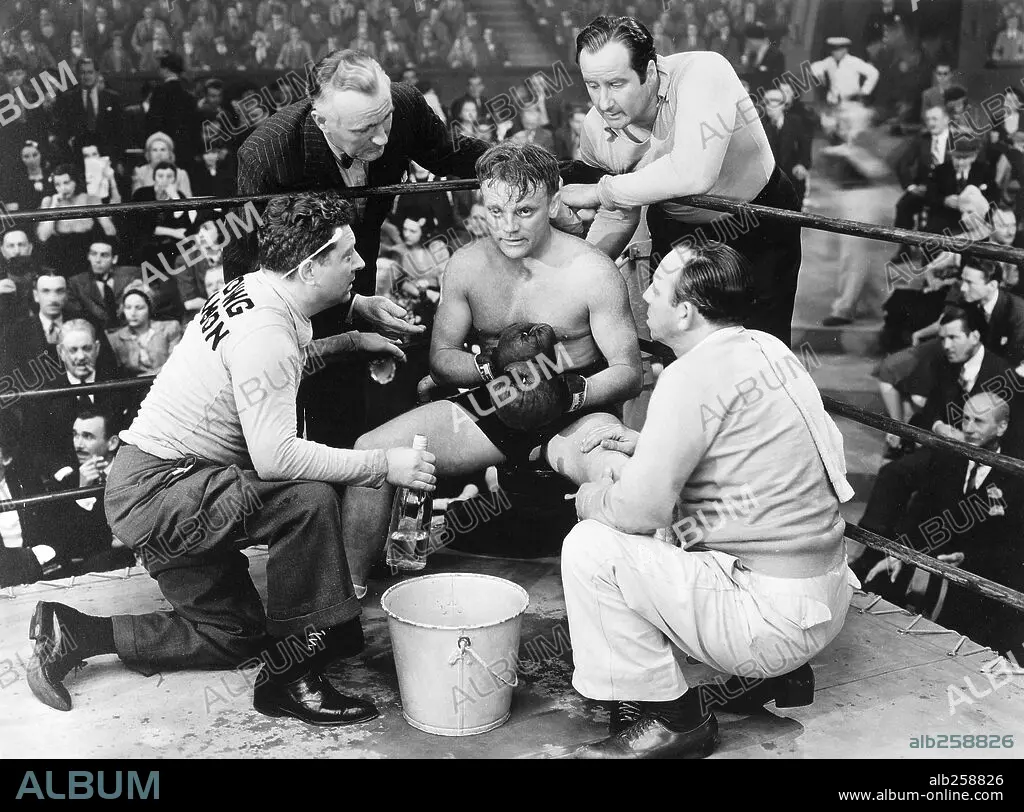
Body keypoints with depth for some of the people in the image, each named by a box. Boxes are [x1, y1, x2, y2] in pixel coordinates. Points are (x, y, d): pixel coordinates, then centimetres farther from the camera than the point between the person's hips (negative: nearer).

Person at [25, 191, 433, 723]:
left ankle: (70, 633, 18)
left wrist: (351, 341, 19)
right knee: (309, 499, -29)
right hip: (156, 487, -11)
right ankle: (288, 676, -18)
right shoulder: (264, 333, -25)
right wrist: (384, 464, -26)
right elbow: (274, 457, -32)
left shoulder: (255, 292, 6)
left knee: (235, 636, 16)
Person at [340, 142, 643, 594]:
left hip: (574, 418, -3)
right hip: (491, 407, 4)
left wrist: (568, 394, -28)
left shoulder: (592, 273, -10)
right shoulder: (467, 265, 2)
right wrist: (493, 364, -17)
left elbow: (629, 372, -8)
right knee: (369, 451, -12)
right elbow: (440, 361, 5)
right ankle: (349, 590, 0)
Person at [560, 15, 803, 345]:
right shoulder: (596, 131, -13)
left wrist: (599, 191, -33)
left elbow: (694, 174, -44)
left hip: (758, 226, -4)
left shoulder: (702, 73, -31)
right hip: (677, 232, 4)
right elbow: (617, 216, 3)